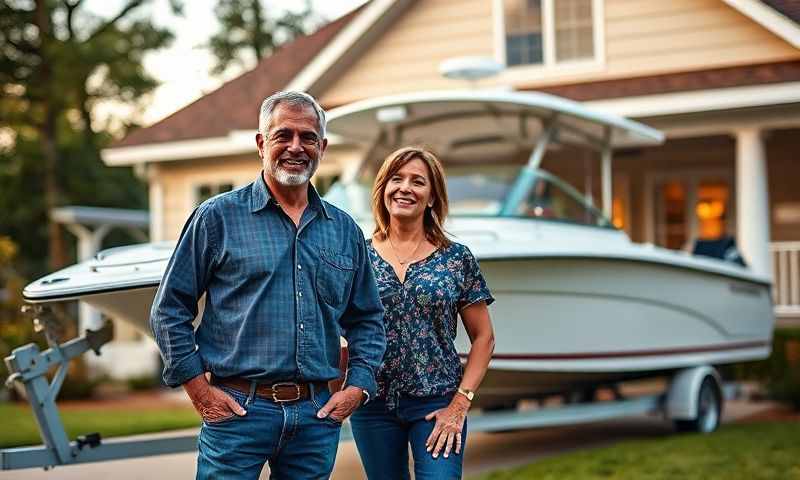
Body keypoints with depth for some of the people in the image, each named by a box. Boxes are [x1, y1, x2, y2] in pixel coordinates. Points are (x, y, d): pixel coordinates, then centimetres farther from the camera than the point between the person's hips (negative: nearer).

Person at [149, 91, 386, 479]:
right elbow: (169, 310, 0)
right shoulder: (218, 216, -1)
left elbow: (368, 319, 19)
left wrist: (357, 387, 6)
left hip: (316, 416, 4)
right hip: (238, 412, -4)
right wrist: (200, 390, -5)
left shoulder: (344, 230, 11)